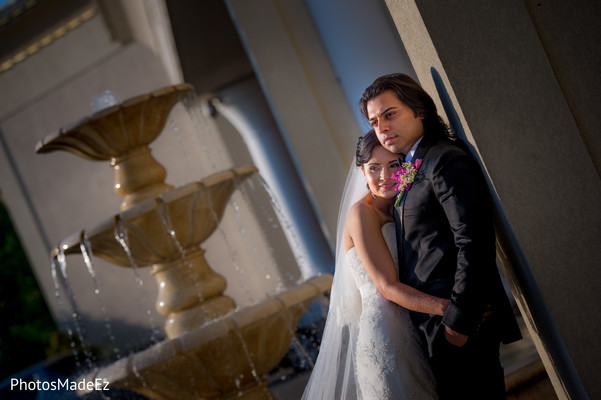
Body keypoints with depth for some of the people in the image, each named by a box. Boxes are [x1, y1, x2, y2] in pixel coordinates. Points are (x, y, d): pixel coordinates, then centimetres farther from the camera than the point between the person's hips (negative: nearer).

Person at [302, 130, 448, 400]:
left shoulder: (397, 209, 13)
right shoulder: (362, 213, -10)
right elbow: (387, 286, -17)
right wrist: (450, 308, -27)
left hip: (411, 332, 7)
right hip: (384, 333, -7)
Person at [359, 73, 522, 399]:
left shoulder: (447, 160, -11)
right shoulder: (410, 171, 18)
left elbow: (473, 245, -18)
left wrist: (458, 321, -19)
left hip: (463, 323, -9)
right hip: (432, 323, 9)